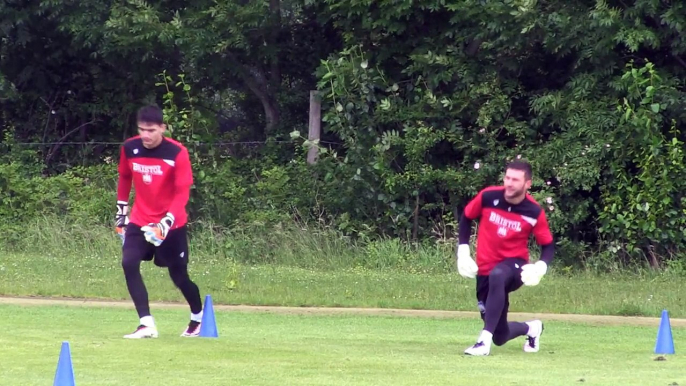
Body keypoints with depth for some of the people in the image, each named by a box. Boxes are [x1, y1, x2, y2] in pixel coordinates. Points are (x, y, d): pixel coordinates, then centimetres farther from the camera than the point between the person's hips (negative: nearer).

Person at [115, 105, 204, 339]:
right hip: (139, 221, 3)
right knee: (129, 264, -18)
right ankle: (147, 324, -18)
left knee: (179, 275, 4)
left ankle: (198, 317, 33)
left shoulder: (177, 153, -17)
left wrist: (166, 222, -31)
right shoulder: (129, 148, -5)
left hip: (171, 224, -3)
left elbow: (182, 192, -20)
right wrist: (121, 210, 15)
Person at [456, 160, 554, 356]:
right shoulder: (488, 197, -11)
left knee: (497, 276, -43)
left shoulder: (534, 212, -13)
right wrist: (463, 251, 0)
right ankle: (531, 328, 42)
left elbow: (548, 245, -2)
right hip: (485, 269, 3)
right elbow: (466, 217, 7)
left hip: (515, 264, -3)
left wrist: (540, 267, -22)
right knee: (500, 337, 5)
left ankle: (484, 340, -42)